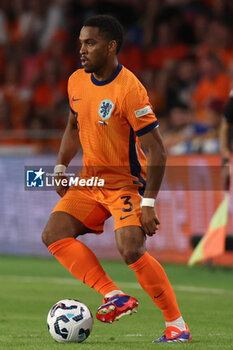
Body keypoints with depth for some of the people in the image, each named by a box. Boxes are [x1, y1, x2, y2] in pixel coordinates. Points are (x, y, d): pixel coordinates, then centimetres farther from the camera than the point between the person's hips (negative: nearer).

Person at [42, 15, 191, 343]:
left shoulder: (130, 89, -21)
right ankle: (115, 297, -10)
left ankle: (177, 325, -11)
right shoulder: (77, 81, 2)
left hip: (126, 183, -7)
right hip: (90, 180, 8)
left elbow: (157, 150, -20)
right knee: (53, 234, -10)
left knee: (131, 250, -24)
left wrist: (148, 203, -24)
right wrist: (61, 167, 10)